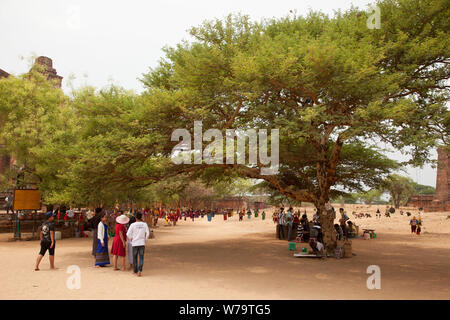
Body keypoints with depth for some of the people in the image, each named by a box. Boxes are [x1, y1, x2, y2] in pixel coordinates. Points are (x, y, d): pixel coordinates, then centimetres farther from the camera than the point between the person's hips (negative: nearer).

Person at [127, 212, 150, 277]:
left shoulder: (133, 225, -6)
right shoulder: (144, 224, -2)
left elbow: (128, 234, -9)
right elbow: (148, 233, -7)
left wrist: (131, 239, 9)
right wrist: (145, 239, 9)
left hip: (135, 243, 0)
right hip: (142, 243, 0)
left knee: (135, 257, 13)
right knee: (141, 257, 3)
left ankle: (135, 271, 18)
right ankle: (140, 270, -14)